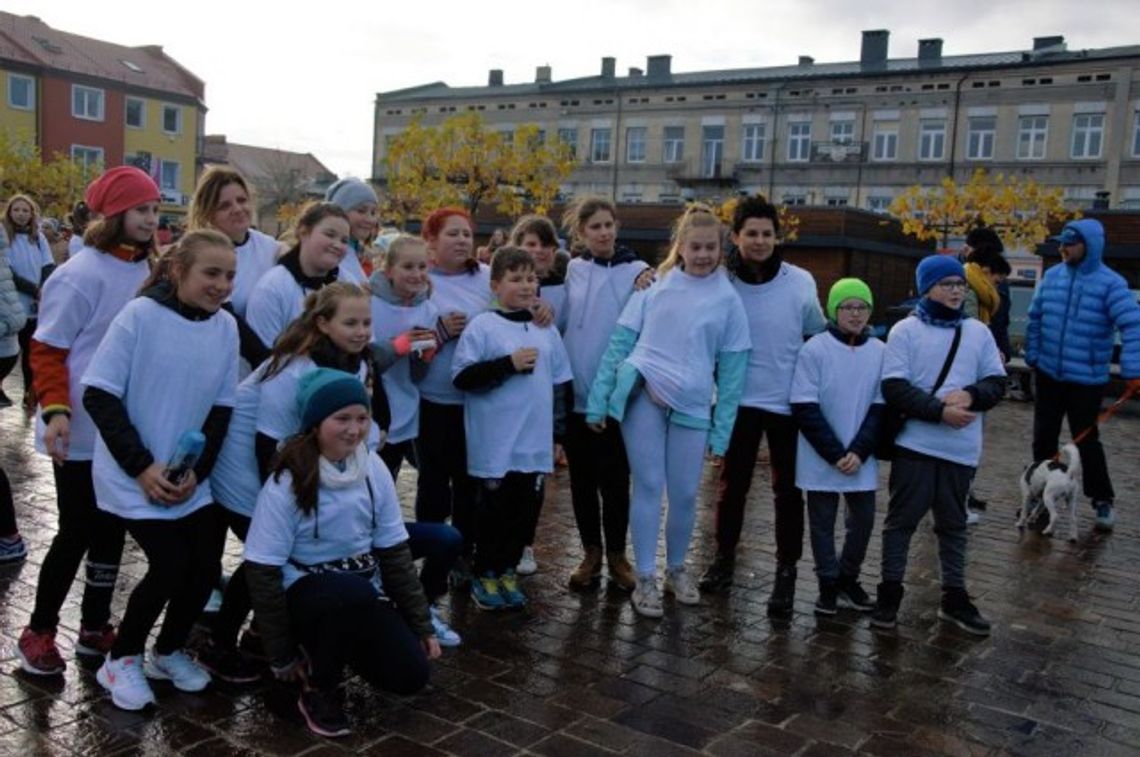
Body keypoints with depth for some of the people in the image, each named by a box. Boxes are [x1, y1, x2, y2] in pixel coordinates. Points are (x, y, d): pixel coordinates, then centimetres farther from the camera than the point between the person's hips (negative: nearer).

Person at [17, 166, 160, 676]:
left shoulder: (147, 272, 4)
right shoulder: (82, 274, -14)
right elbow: (46, 350, -12)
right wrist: (55, 411, -24)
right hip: (82, 432, -6)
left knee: (111, 531, 13)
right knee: (77, 532, 3)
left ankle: (94, 628, 28)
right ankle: (39, 631, 23)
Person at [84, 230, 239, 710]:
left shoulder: (226, 327, -2)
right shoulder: (140, 315, -15)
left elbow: (222, 408, 4)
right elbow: (99, 396, -14)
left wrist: (196, 471, -7)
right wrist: (142, 466, -18)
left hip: (191, 477, 5)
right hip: (133, 476, -5)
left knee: (205, 565, 2)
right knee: (171, 566, -10)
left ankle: (169, 652, 29)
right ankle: (121, 659, 16)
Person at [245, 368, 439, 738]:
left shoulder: (373, 470, -6)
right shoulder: (287, 484, -19)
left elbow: (394, 552, 1)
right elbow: (263, 572, -15)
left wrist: (421, 624, 1)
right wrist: (282, 655, -11)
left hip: (364, 593, 5)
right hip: (306, 589, -4)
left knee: (411, 675, -13)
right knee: (355, 591, -37)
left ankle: (333, 647, 16)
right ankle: (317, 689, -10)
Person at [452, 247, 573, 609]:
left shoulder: (546, 330, 9)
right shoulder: (482, 326, -7)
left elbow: (560, 383, 14)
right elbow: (462, 377, -14)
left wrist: (558, 430, 13)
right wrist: (509, 364, -18)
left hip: (535, 442, 5)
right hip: (495, 443, -5)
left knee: (524, 509, 12)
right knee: (494, 510, 6)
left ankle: (507, 570, 28)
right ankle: (484, 575, 22)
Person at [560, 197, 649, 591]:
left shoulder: (637, 272, -2)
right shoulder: (571, 271, 6)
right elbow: (560, 321, 11)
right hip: (575, 393, 3)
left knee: (615, 478, 3)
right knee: (582, 478, 11)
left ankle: (616, 554, 20)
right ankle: (591, 552, 25)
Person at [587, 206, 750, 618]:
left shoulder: (728, 300, 6)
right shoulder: (654, 286, 5)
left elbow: (731, 371, 5)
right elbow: (620, 342, 4)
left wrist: (721, 433, 1)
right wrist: (598, 401, -2)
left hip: (692, 405, 1)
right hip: (642, 396, -1)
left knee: (684, 493, 5)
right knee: (649, 486, 1)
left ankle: (676, 569, 29)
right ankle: (645, 579, 12)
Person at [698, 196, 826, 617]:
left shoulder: (800, 282, -6)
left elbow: (818, 339, 6)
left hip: (789, 402, 0)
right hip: (739, 400, 0)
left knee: (787, 489, 8)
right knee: (732, 483, 12)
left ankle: (786, 571, 19)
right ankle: (724, 556, 29)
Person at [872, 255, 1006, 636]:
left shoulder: (978, 332, 7)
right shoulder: (905, 330, -4)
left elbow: (997, 383, 7)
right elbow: (894, 388, -11)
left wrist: (970, 395, -14)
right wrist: (940, 411, -20)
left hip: (961, 447, 4)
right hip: (915, 443, -3)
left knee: (953, 523, 14)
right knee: (902, 518, 6)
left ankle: (954, 597, 25)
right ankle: (890, 591, 17)